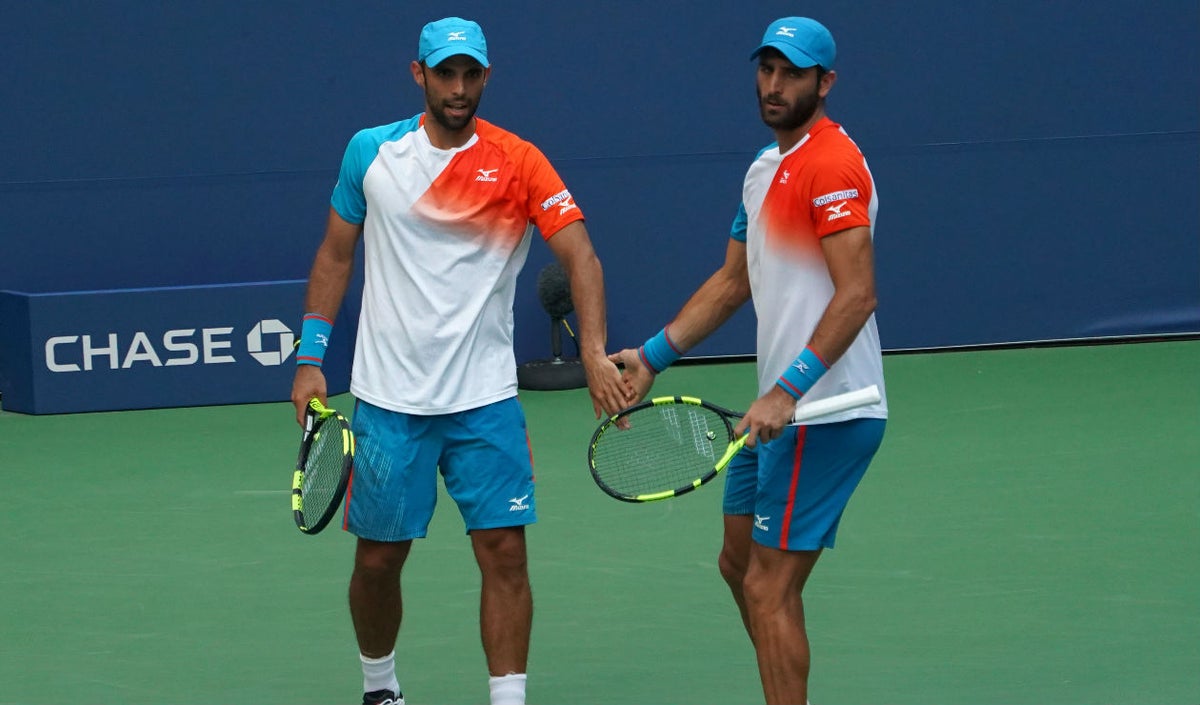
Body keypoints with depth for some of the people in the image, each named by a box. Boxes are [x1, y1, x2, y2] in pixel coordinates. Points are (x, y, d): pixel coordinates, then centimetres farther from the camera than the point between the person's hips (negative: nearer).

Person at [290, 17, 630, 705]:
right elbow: (336, 254, 12)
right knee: (378, 559, 8)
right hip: (388, 399, 1)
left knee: (505, 552, -7)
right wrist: (311, 358, 6)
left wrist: (595, 353, -29)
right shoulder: (371, 152, 2)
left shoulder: (518, 162, -6)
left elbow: (580, 256, -14)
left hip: (485, 401, -1)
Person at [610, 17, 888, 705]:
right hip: (779, 412, 10)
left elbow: (857, 295, -23)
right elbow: (734, 282, 25)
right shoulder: (766, 169, 16)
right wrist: (653, 356, 17)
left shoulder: (831, 164, -15)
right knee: (740, 564, 19)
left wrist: (788, 390, -29)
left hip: (824, 411, -10)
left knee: (770, 590, -10)